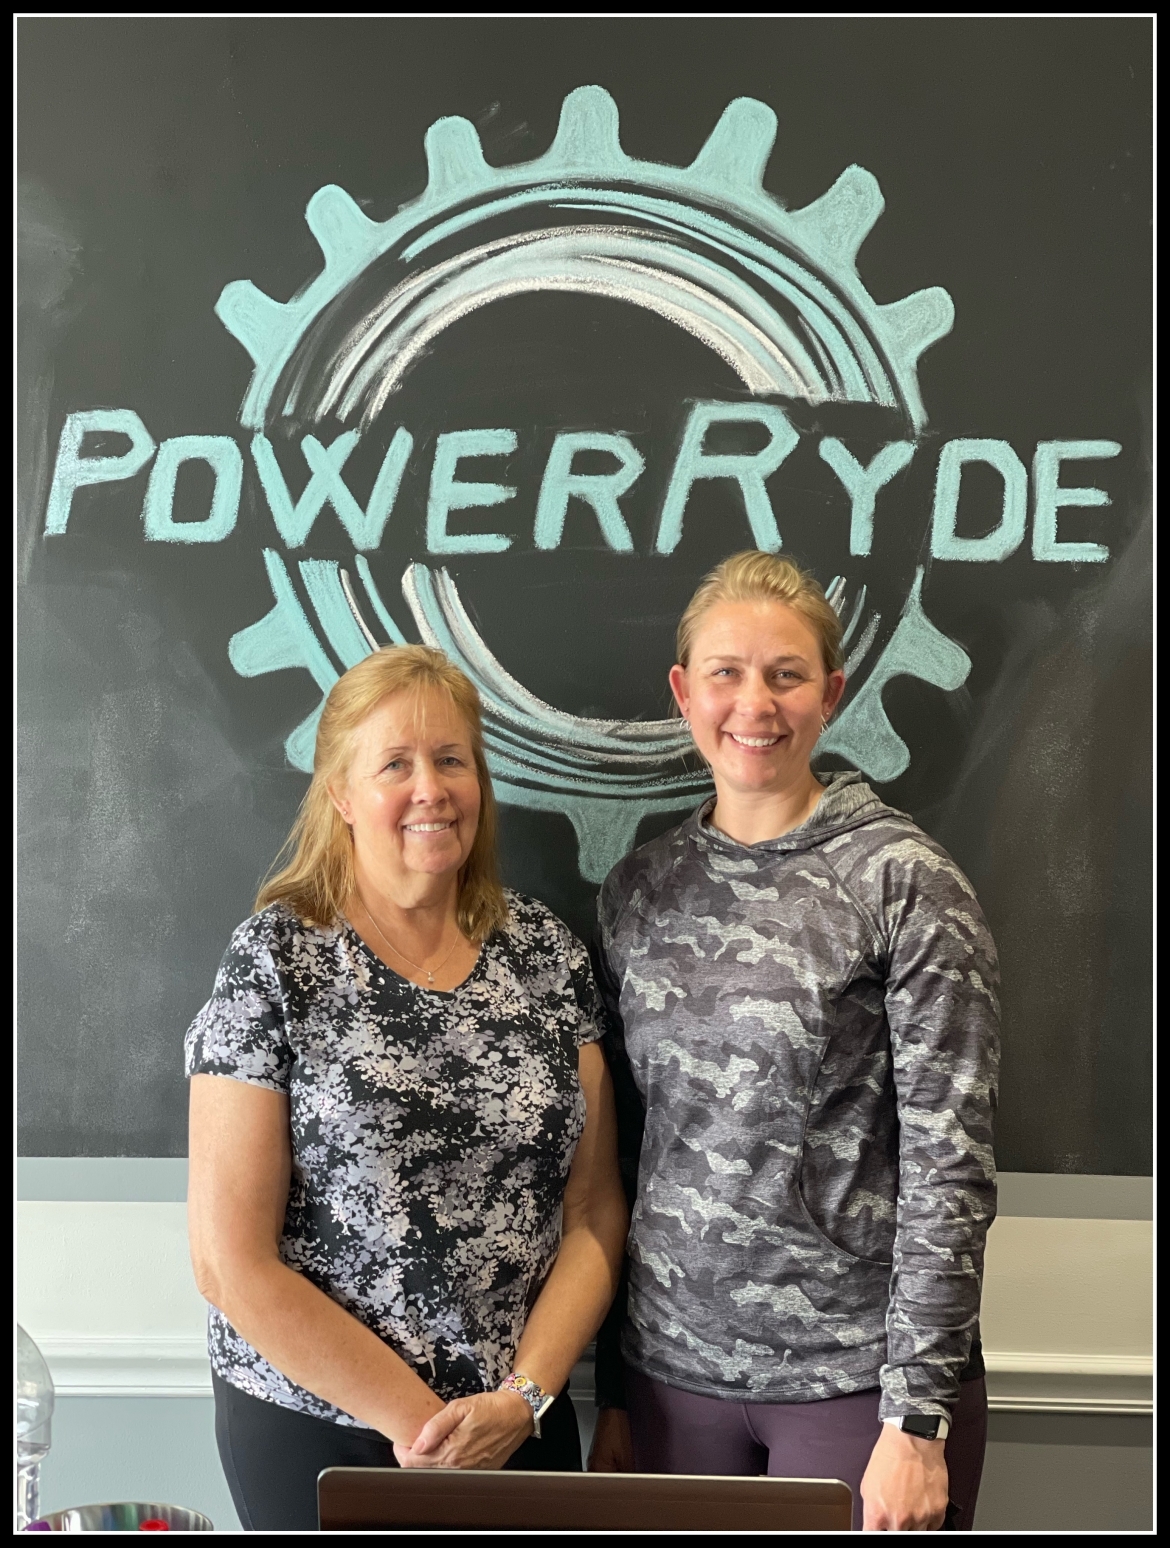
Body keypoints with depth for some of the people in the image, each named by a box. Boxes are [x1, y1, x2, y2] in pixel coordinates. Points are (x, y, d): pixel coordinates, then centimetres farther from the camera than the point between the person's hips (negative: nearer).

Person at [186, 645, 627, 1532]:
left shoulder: (544, 952, 0)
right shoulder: (277, 965, -11)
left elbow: (595, 1213, 1)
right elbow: (233, 1263, -13)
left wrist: (523, 1397, -11)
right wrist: (416, 1421, -12)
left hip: (523, 1420, 4)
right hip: (316, 1430, -3)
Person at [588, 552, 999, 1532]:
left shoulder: (903, 882, -8)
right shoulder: (638, 892, 5)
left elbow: (951, 1161, -10)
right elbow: (615, 1152, 9)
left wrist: (919, 1419, -12)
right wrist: (614, 1395, 11)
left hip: (858, 1375, -3)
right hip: (674, 1368, 4)